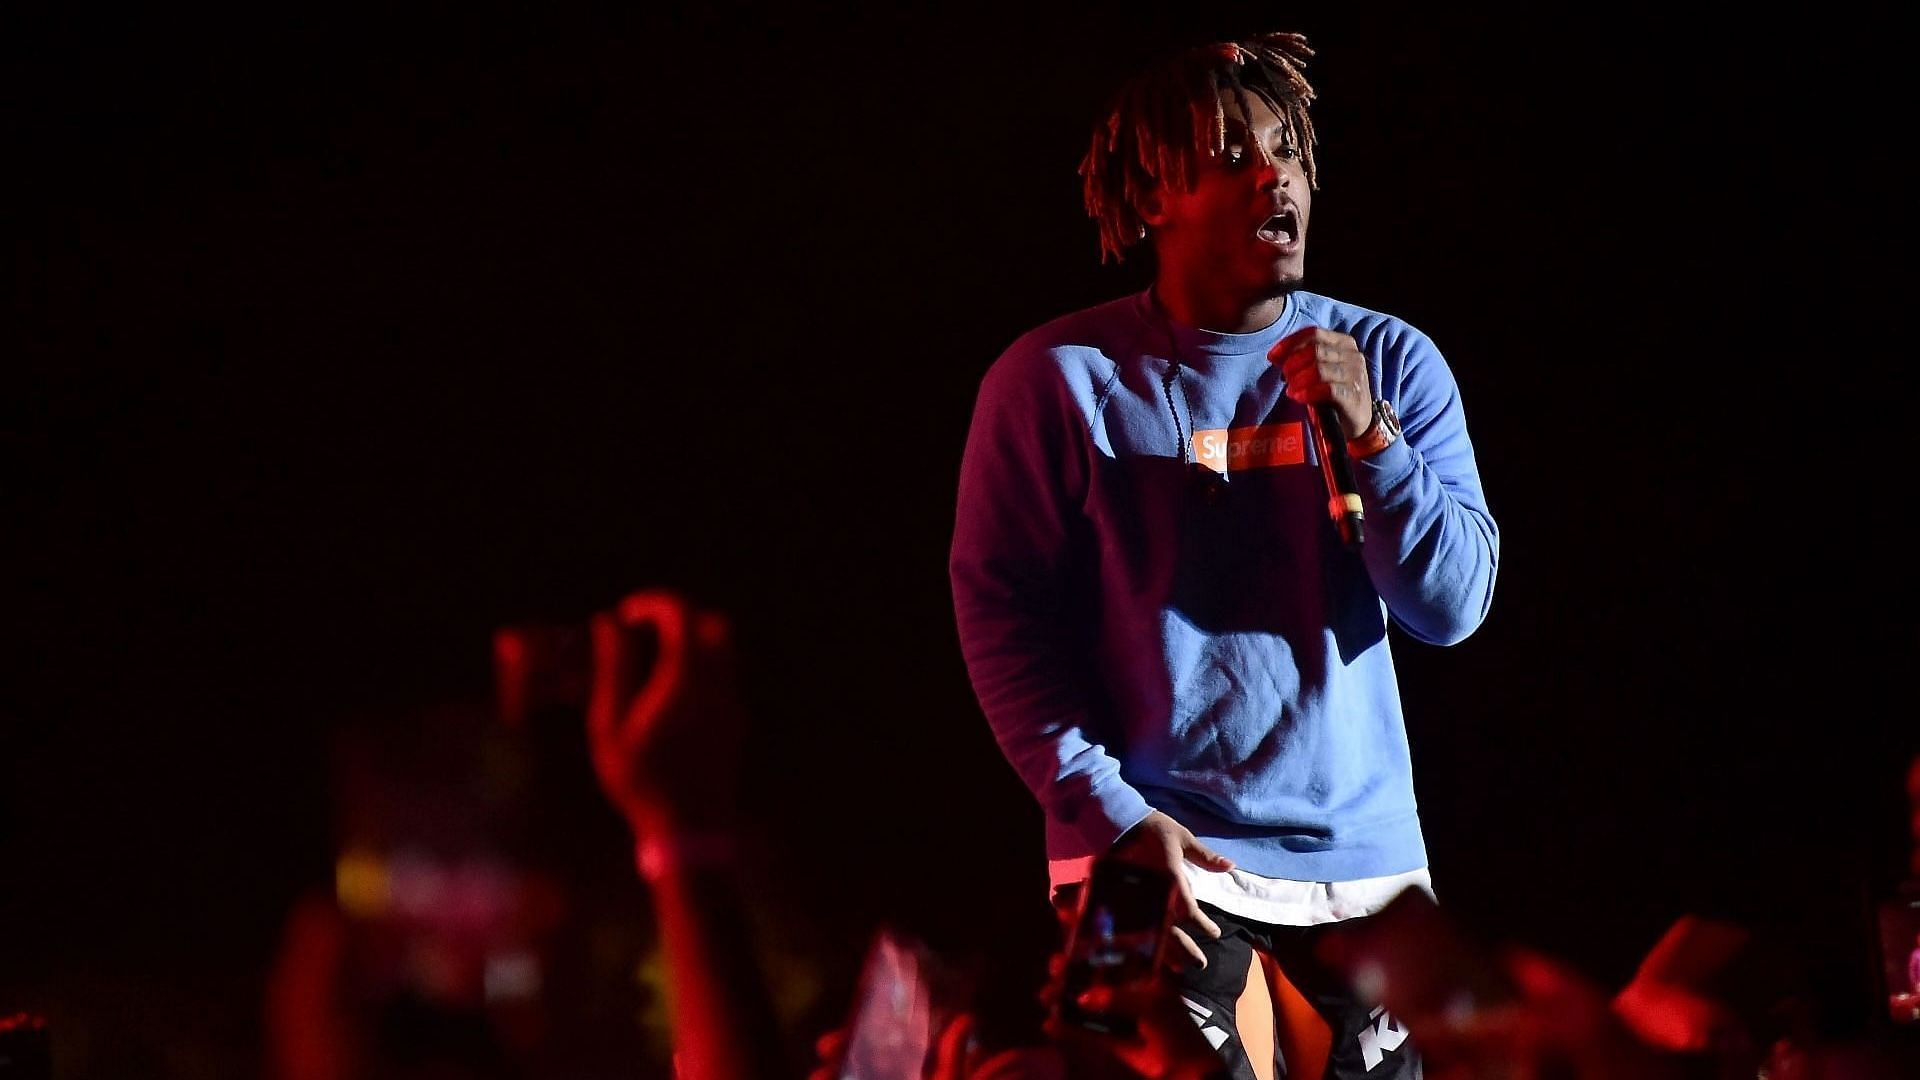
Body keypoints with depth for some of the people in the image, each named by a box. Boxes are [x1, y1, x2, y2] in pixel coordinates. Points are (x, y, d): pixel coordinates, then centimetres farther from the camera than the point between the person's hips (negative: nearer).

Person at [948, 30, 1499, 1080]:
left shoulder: (1391, 362, 4)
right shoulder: (1059, 378, -4)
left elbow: (1451, 608, 0)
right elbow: (1001, 615, -5)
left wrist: (1366, 437, -15)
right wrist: (1109, 812, -13)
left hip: (1364, 847, 3)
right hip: (1155, 855, -3)